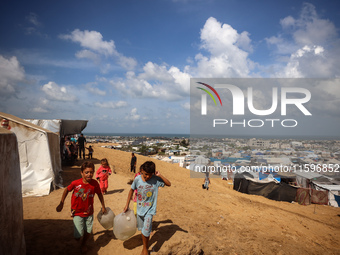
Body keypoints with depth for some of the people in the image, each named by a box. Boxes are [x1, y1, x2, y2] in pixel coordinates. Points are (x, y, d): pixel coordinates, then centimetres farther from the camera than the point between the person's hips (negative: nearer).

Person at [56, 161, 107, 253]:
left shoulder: (95, 184, -15)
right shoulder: (75, 183, -20)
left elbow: (99, 194, 2)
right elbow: (66, 190, 0)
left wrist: (103, 206, 9)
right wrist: (61, 204, 4)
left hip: (89, 212, 2)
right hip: (77, 213, -2)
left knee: (88, 231, 17)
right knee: (78, 236, -6)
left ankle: (83, 244, 49)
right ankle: (78, 235, 32)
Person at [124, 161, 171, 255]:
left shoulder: (156, 179, -17)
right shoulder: (137, 179, -13)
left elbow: (169, 184, -12)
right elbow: (131, 190, 2)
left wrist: (159, 175, -24)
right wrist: (127, 205, 6)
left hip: (150, 209, -3)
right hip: (140, 209, 3)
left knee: (146, 230, -8)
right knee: (142, 229, 18)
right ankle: (145, 245, 42)